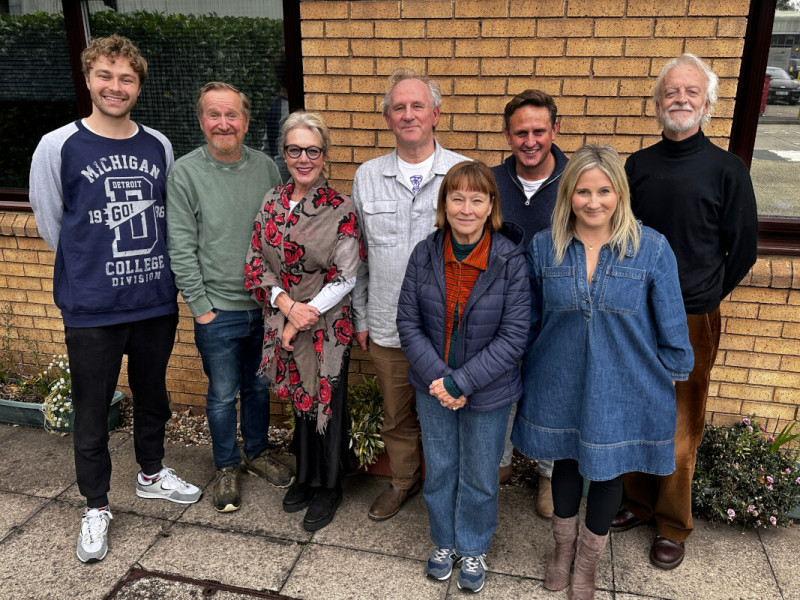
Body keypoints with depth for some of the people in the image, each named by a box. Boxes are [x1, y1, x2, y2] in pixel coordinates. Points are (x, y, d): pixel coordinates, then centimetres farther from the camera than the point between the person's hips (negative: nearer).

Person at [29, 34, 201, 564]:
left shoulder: (160, 146, 4)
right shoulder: (57, 148, -6)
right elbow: (51, 226, 3)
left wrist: (146, 264, 9)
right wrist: (93, 265, 7)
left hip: (157, 303, 3)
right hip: (92, 311, -3)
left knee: (153, 398, 19)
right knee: (92, 414, 9)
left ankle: (153, 473, 42)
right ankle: (96, 506, 29)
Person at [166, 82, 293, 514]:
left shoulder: (265, 167, 1)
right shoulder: (185, 173, -8)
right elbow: (181, 249, -8)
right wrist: (200, 306, -9)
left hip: (265, 304, 3)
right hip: (217, 309, -3)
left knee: (259, 385, 18)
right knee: (223, 393, 10)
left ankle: (258, 453, 40)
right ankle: (227, 466, 32)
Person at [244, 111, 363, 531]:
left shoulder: (340, 210, -11)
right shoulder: (273, 202, 3)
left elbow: (345, 278, -12)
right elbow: (256, 263, 2)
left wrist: (300, 320, -13)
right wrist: (287, 304, -14)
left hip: (326, 327, -4)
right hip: (282, 323, 4)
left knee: (326, 402, 7)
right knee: (300, 400, 18)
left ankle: (327, 488, 29)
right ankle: (305, 476, 39)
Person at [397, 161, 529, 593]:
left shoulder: (511, 260, -18)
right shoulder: (425, 254, -9)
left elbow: (513, 337, -18)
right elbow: (408, 322, -6)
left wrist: (460, 382, -21)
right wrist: (437, 378, -16)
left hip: (488, 394, -2)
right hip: (433, 388, 3)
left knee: (479, 479, 16)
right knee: (439, 471, 20)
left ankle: (473, 550, 43)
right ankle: (444, 542, 46)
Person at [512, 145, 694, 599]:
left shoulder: (652, 249, -13)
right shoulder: (544, 247, -6)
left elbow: (671, 328, -4)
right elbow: (530, 320, 5)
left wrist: (672, 372, 1)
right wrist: (527, 369, 10)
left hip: (622, 389, -1)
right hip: (559, 385, 2)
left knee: (608, 469, 15)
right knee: (565, 460, 20)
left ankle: (589, 558, 43)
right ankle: (565, 544, 47)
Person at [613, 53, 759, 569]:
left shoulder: (727, 169, -3)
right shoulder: (638, 166, 6)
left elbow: (743, 249, 3)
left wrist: (703, 296, 7)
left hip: (693, 320, -3)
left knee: (682, 429, 7)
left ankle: (673, 526, 24)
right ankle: (639, 500, 33)